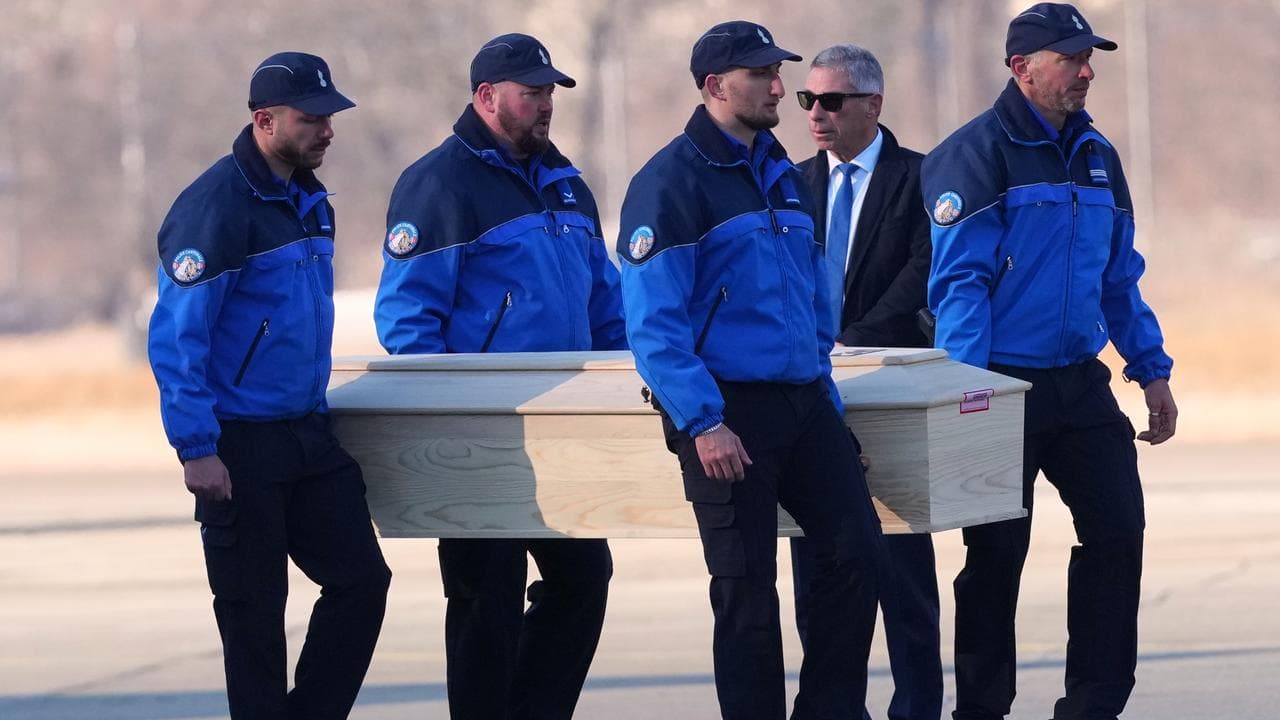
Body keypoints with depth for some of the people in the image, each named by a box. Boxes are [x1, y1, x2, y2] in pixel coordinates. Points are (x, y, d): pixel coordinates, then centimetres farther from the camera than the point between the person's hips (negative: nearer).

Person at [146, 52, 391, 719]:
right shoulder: (216, 206, -16)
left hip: (308, 434, 8)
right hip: (240, 449, -8)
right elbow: (174, 337, -18)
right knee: (253, 609, 0)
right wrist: (196, 450, -22)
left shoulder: (309, 202, 11)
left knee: (361, 579, 3)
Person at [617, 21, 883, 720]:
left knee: (856, 550, -1)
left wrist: (826, 394, 15)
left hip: (803, 401, 7)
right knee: (747, 589, -2)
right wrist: (702, 424, -21)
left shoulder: (782, 176, 15)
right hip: (727, 410, -7)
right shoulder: (670, 182, -9)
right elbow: (652, 322, -15)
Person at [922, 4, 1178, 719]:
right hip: (1005, 387, -6)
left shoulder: (1097, 155, 12)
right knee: (997, 553, 2)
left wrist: (1153, 371, 12)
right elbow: (960, 280, -15)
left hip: (1081, 385, 6)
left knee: (1118, 531, -1)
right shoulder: (977, 153, -9)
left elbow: (1121, 279, 18)